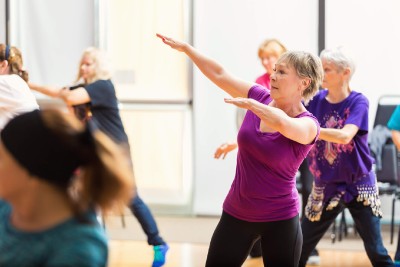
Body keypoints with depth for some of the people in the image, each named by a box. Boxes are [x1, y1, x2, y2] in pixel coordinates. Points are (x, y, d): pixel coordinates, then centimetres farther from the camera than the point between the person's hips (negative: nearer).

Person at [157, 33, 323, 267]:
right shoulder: (261, 98, -1)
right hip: (236, 214, 5)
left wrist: (250, 104, -26)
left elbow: (283, 123, -38)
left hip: (280, 221, -5)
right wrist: (185, 47, 4)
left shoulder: (308, 125, -16)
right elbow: (219, 74, 5)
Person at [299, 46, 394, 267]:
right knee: (300, 249, 6)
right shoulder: (316, 100, -1)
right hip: (325, 187, 4)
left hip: (358, 185, -4)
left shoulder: (358, 101, -13)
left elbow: (345, 135, -29)